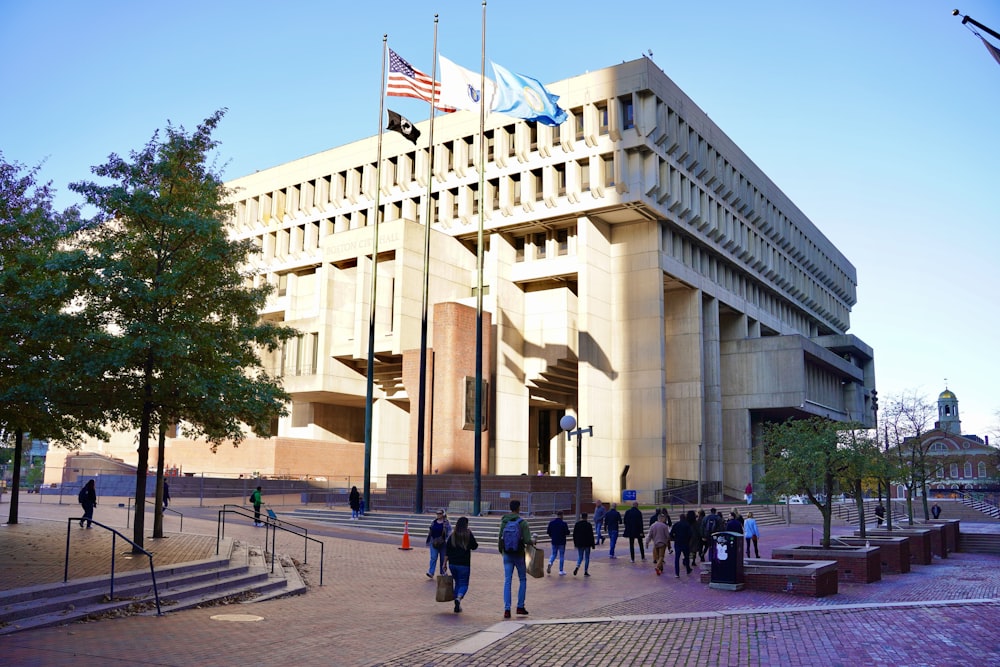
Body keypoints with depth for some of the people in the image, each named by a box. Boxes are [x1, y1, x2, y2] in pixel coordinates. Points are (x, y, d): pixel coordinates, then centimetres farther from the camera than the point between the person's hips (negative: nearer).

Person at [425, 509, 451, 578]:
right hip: (434, 543, 3)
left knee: (443, 559, 7)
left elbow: (449, 533, -8)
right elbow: (430, 532, 16)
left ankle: (443, 573, 18)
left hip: (442, 544, -2)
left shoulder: (446, 523, -4)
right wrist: (427, 540, 15)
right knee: (433, 558, -6)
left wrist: (447, 541, -18)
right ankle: (431, 573, -10)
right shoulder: (433, 522, 8)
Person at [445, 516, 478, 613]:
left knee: (457, 583, 18)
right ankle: (458, 598, -26)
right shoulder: (468, 534, -7)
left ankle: (457, 606, 17)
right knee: (464, 584, 3)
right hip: (464, 564, -4)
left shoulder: (452, 535, 4)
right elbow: (474, 547, -2)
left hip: (452, 563, 4)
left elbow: (447, 550, 4)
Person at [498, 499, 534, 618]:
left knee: (507, 581, 5)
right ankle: (520, 607, 15)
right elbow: (527, 540, -16)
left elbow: (500, 539, 2)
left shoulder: (503, 522, 0)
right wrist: (533, 542, 5)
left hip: (507, 555, 3)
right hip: (519, 555, -3)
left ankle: (507, 609, -2)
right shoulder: (522, 522, -12)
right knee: (522, 580, 14)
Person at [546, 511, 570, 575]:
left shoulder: (551, 523, 0)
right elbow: (567, 533, -11)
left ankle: (550, 563, -11)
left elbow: (548, 532, 5)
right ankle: (561, 571, 9)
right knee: (562, 556, 7)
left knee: (553, 554, 18)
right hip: (562, 542, -3)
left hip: (554, 541, 4)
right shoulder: (564, 524, -13)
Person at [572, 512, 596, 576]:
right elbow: (591, 535, -7)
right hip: (587, 544, -3)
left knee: (580, 557, 11)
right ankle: (586, 572, 7)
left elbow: (574, 535, 7)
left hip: (579, 544, 3)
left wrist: (575, 543, 16)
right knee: (587, 558, 7)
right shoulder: (588, 525, -9)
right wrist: (593, 544, -1)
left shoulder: (577, 524, 2)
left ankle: (577, 567, -16)